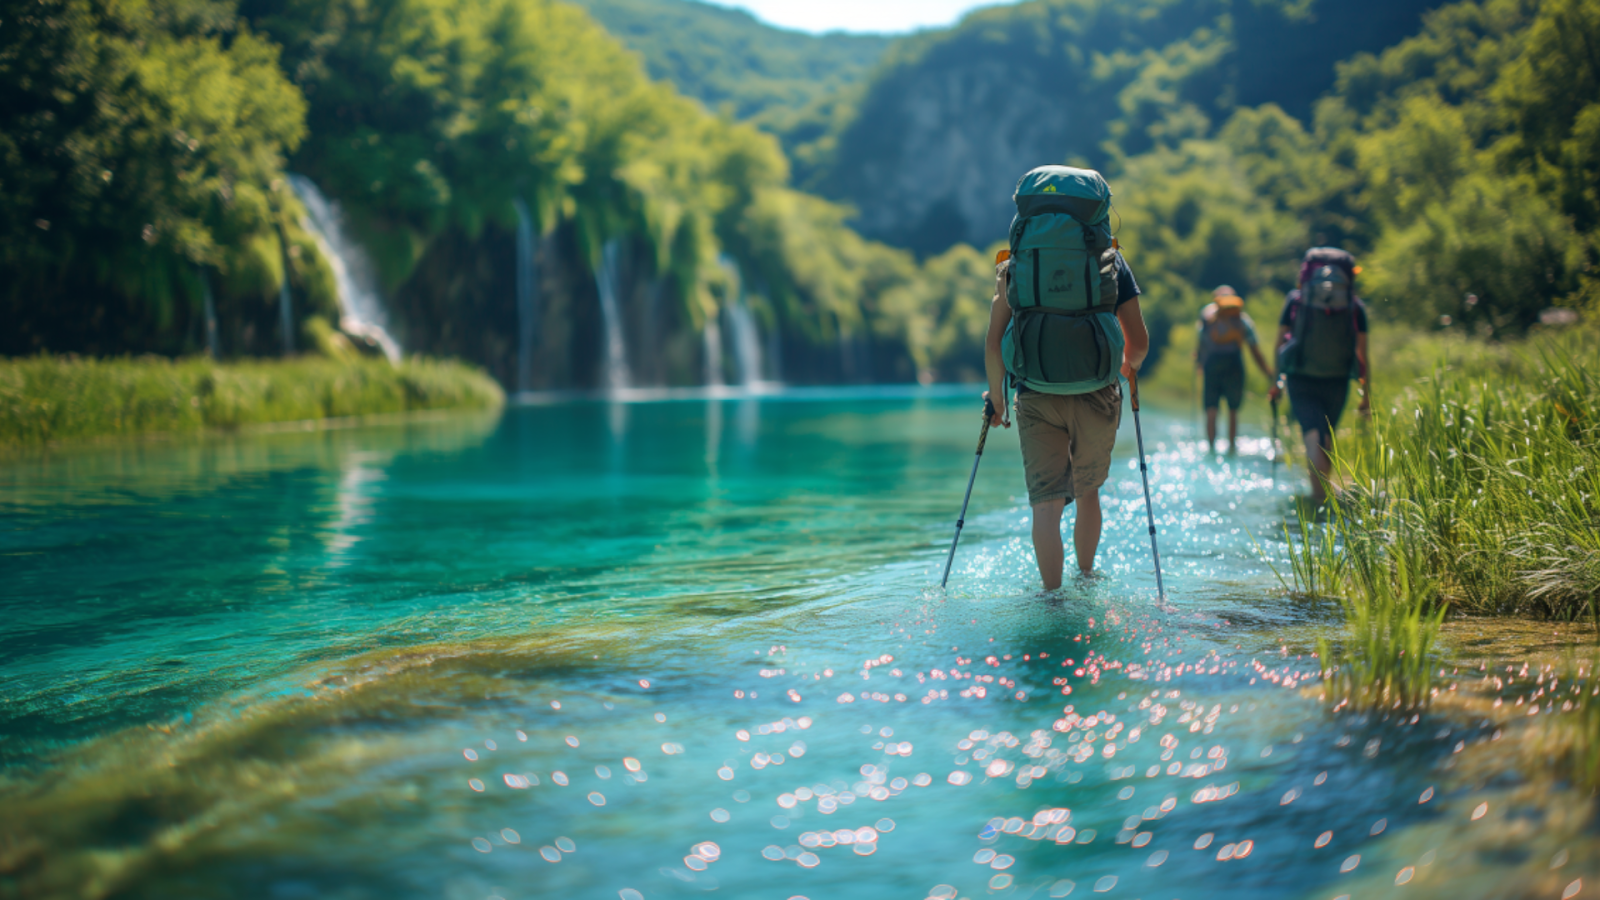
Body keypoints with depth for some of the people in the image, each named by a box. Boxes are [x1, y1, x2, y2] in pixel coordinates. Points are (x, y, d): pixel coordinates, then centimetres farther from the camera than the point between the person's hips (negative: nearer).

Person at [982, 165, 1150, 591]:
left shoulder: (1016, 261, 7)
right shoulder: (1111, 259, 7)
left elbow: (994, 342, 3)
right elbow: (1139, 342, 8)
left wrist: (996, 397, 16)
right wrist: (1127, 366, 30)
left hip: (1036, 396, -1)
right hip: (1096, 395, 1)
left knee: (1046, 502, 2)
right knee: (1088, 490, 22)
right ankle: (1086, 580, 34)